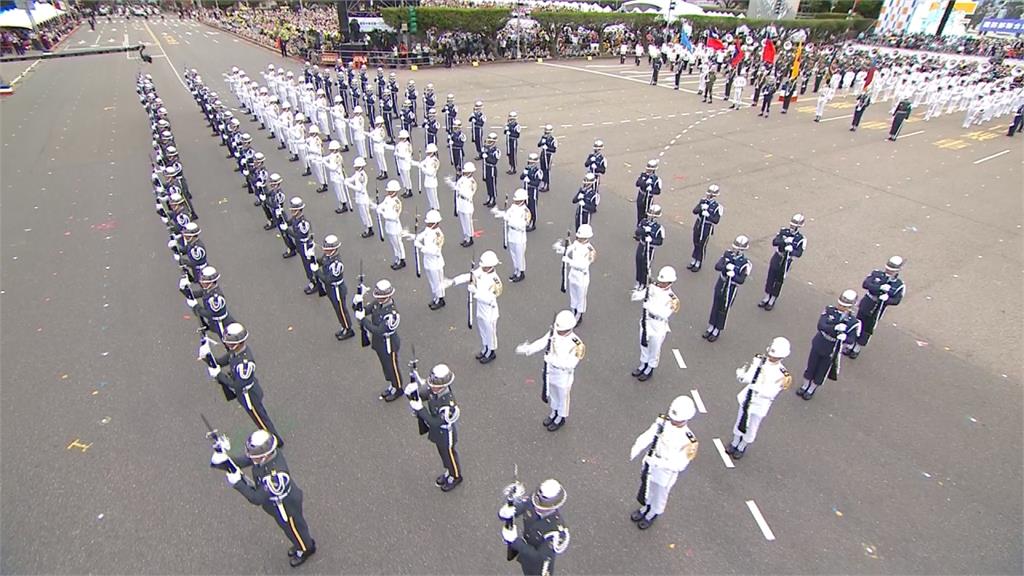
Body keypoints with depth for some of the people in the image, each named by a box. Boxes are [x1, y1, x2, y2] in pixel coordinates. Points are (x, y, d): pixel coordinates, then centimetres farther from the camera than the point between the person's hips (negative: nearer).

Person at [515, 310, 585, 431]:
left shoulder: (576, 344, -33)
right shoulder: (554, 332, -18)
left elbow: (570, 364, -31)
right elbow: (542, 342, -14)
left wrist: (554, 360, -42)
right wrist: (527, 349, -27)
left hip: (564, 374, -5)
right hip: (551, 370, 5)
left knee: (562, 396, 20)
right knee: (552, 393, 28)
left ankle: (561, 418, 46)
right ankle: (555, 412, 54)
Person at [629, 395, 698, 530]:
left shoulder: (689, 441, -29)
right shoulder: (663, 422, -18)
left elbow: (679, 464, -28)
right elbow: (647, 436, -17)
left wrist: (658, 462, -37)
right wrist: (636, 449, -32)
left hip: (666, 473, -4)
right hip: (649, 466, 4)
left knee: (659, 496, 25)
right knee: (644, 492, 27)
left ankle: (653, 514, 56)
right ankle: (646, 507, 60)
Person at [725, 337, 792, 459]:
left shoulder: (782, 374, -18)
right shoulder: (759, 360, -11)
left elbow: (771, 393, -24)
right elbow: (745, 378, -10)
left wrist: (756, 387, -40)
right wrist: (741, 374, -33)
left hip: (760, 405, -2)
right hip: (746, 399, 3)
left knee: (751, 428, 17)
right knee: (740, 422, 21)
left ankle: (742, 447, 41)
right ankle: (735, 443, 45)